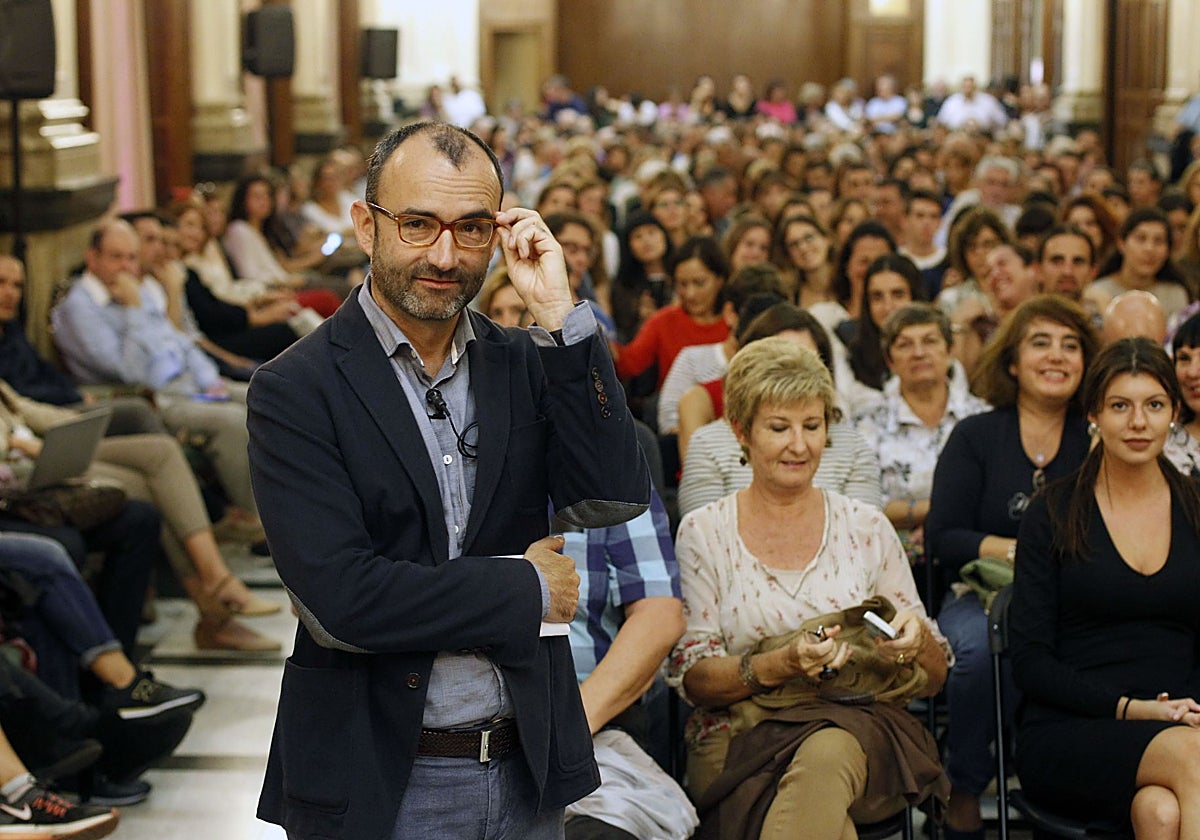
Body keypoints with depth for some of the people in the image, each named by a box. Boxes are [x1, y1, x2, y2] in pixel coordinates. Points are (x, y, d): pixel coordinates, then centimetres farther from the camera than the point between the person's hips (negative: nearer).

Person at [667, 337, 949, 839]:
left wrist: (917, 641, -11)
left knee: (828, 755, -37)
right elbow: (690, 678, 1)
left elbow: (934, 680, 14)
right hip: (740, 734, -1)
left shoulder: (866, 529, 13)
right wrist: (780, 665, -18)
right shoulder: (703, 534, 8)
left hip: (859, 727, 2)